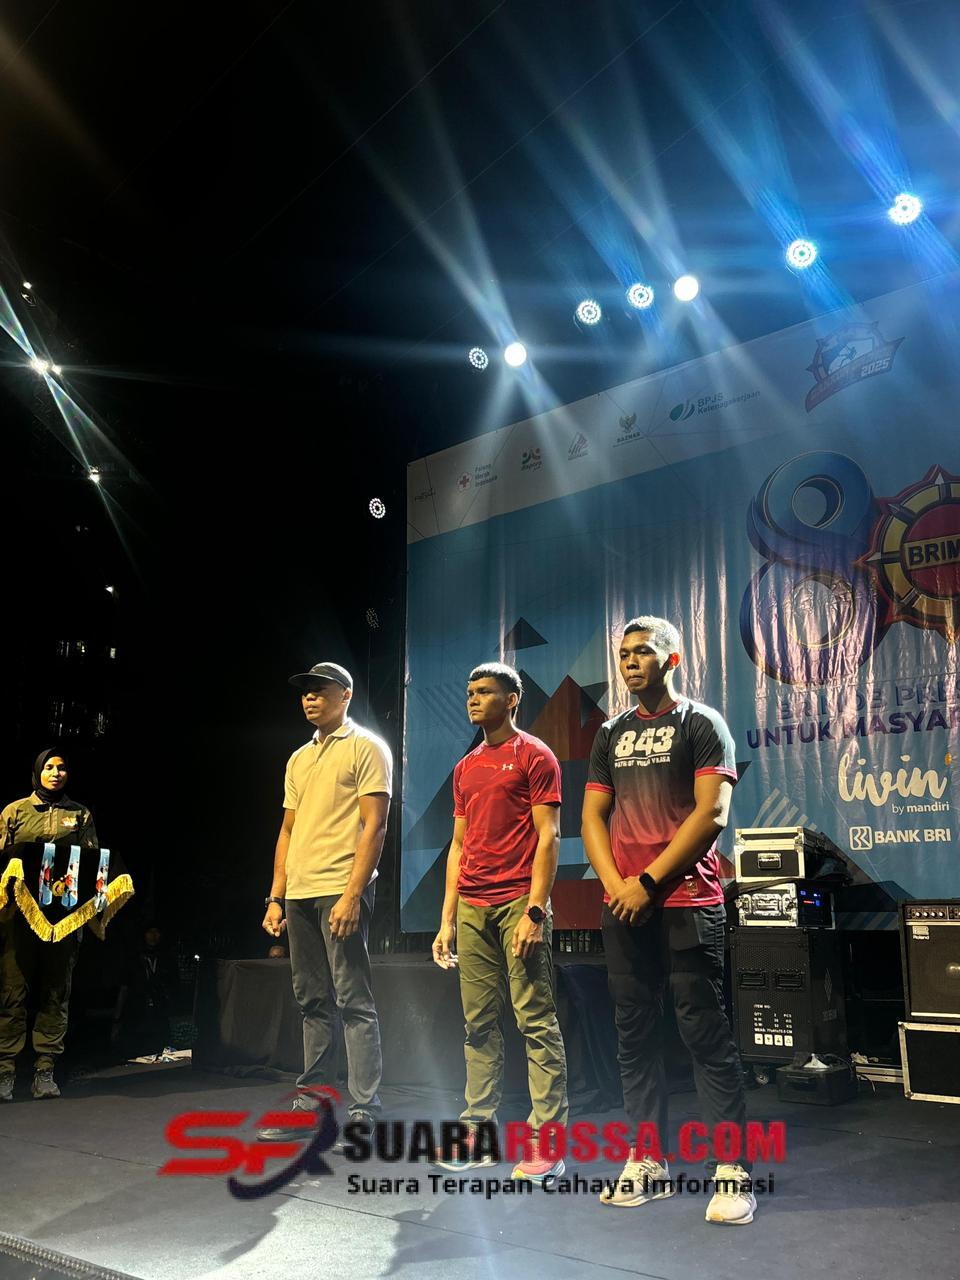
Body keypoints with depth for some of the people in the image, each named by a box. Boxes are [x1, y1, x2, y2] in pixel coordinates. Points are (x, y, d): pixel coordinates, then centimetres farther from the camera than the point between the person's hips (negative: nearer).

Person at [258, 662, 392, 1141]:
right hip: (298, 894, 7)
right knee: (313, 1002, 12)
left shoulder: (366, 748, -1)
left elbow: (374, 825, -10)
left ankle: (364, 1111, 1)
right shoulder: (299, 759, 20)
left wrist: (353, 894, -18)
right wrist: (276, 898, 14)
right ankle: (310, 1102, 20)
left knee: (354, 1002, -5)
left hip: (340, 891, -7)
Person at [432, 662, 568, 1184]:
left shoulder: (534, 755, -1)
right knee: (478, 1024, 10)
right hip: (471, 908, 7)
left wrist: (535, 910, -15)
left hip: (517, 903, -7)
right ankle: (476, 1132, 18)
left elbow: (547, 836, -7)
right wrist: (447, 919, 14)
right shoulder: (465, 768, 19)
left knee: (536, 1022, -4)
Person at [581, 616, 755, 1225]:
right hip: (624, 905, 5)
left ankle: (733, 1170, 4)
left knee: (706, 1033, -4)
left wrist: (649, 881, -12)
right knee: (635, 1034, 9)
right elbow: (593, 816, 13)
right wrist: (615, 883, -3)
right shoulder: (612, 734, 15)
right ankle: (647, 1163, 18)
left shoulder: (701, 724, 1)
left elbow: (711, 814, -9)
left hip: (686, 902, -5)